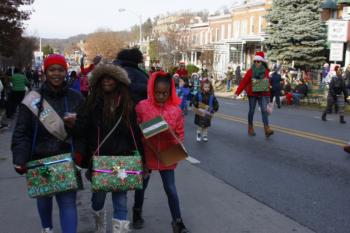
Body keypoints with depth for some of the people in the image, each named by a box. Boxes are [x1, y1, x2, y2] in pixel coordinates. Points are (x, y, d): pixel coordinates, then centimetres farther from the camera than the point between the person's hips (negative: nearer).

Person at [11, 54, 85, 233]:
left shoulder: (76, 98, 1)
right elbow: (21, 131, -5)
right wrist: (20, 159, -15)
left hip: (67, 159, -1)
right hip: (39, 159, 1)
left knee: (68, 201, -9)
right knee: (43, 197, 20)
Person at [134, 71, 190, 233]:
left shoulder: (175, 110, -6)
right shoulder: (142, 106, -11)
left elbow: (180, 133, 2)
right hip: (146, 154, 0)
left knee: (171, 189, 6)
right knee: (142, 185, 20)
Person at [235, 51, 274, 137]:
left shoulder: (265, 71, 2)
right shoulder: (250, 71, -5)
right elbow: (243, 82, -7)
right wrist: (237, 92, -12)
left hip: (263, 94, 1)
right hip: (252, 93, -1)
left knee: (264, 110, -10)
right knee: (251, 111, 8)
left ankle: (267, 129, -15)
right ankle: (250, 129, 20)